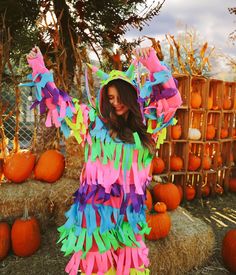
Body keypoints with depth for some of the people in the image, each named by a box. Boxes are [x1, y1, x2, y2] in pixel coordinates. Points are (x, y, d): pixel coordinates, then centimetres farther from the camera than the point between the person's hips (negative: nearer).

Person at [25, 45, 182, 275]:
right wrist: (40, 69, 9)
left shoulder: (145, 124, 5)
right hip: (97, 204, -1)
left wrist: (154, 66, -10)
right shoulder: (94, 121, 2)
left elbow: (172, 99, 1)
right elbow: (60, 102, 7)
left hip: (129, 209, 2)